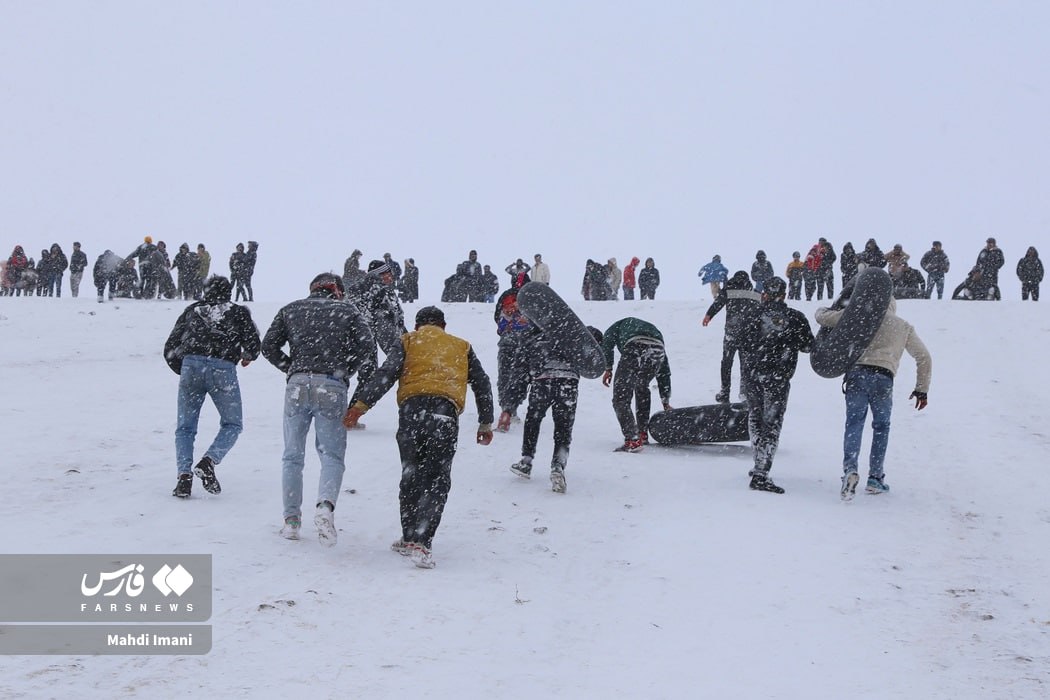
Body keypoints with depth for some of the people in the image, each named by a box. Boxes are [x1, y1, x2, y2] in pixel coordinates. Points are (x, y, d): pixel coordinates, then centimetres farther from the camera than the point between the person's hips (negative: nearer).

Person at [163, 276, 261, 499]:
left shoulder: (192, 310, 24)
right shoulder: (238, 312, 19)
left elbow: (170, 350, 19)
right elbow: (253, 343, 7)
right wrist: (247, 357, 30)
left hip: (191, 365, 2)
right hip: (223, 369, -2)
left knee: (185, 427, 13)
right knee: (232, 424, 14)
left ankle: (184, 474, -4)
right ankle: (208, 462, -9)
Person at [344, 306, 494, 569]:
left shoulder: (408, 342, 21)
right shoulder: (462, 347, 28)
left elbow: (385, 374, 5)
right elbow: (482, 383, 24)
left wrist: (361, 405, -1)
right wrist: (486, 423, 28)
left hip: (412, 408, 0)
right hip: (445, 411, 0)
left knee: (411, 475, 15)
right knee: (437, 479, -1)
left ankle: (410, 538, 20)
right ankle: (421, 542, -15)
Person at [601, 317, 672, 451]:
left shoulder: (622, 324, 38)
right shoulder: (654, 331, 44)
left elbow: (607, 341, 13)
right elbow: (664, 371, 42)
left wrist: (608, 368, 9)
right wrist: (666, 402, 44)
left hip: (634, 350, -5)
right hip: (657, 351, 5)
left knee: (621, 398, 4)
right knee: (642, 389, 32)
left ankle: (632, 440, -9)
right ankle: (643, 435, 31)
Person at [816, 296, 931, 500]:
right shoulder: (905, 327, 23)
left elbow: (823, 317, 13)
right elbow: (924, 358, 27)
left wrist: (821, 311, 37)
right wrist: (922, 389, 33)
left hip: (856, 373, -1)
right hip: (883, 378, 1)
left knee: (854, 422, 1)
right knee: (881, 426, 17)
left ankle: (850, 468, -23)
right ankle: (875, 478, 14)